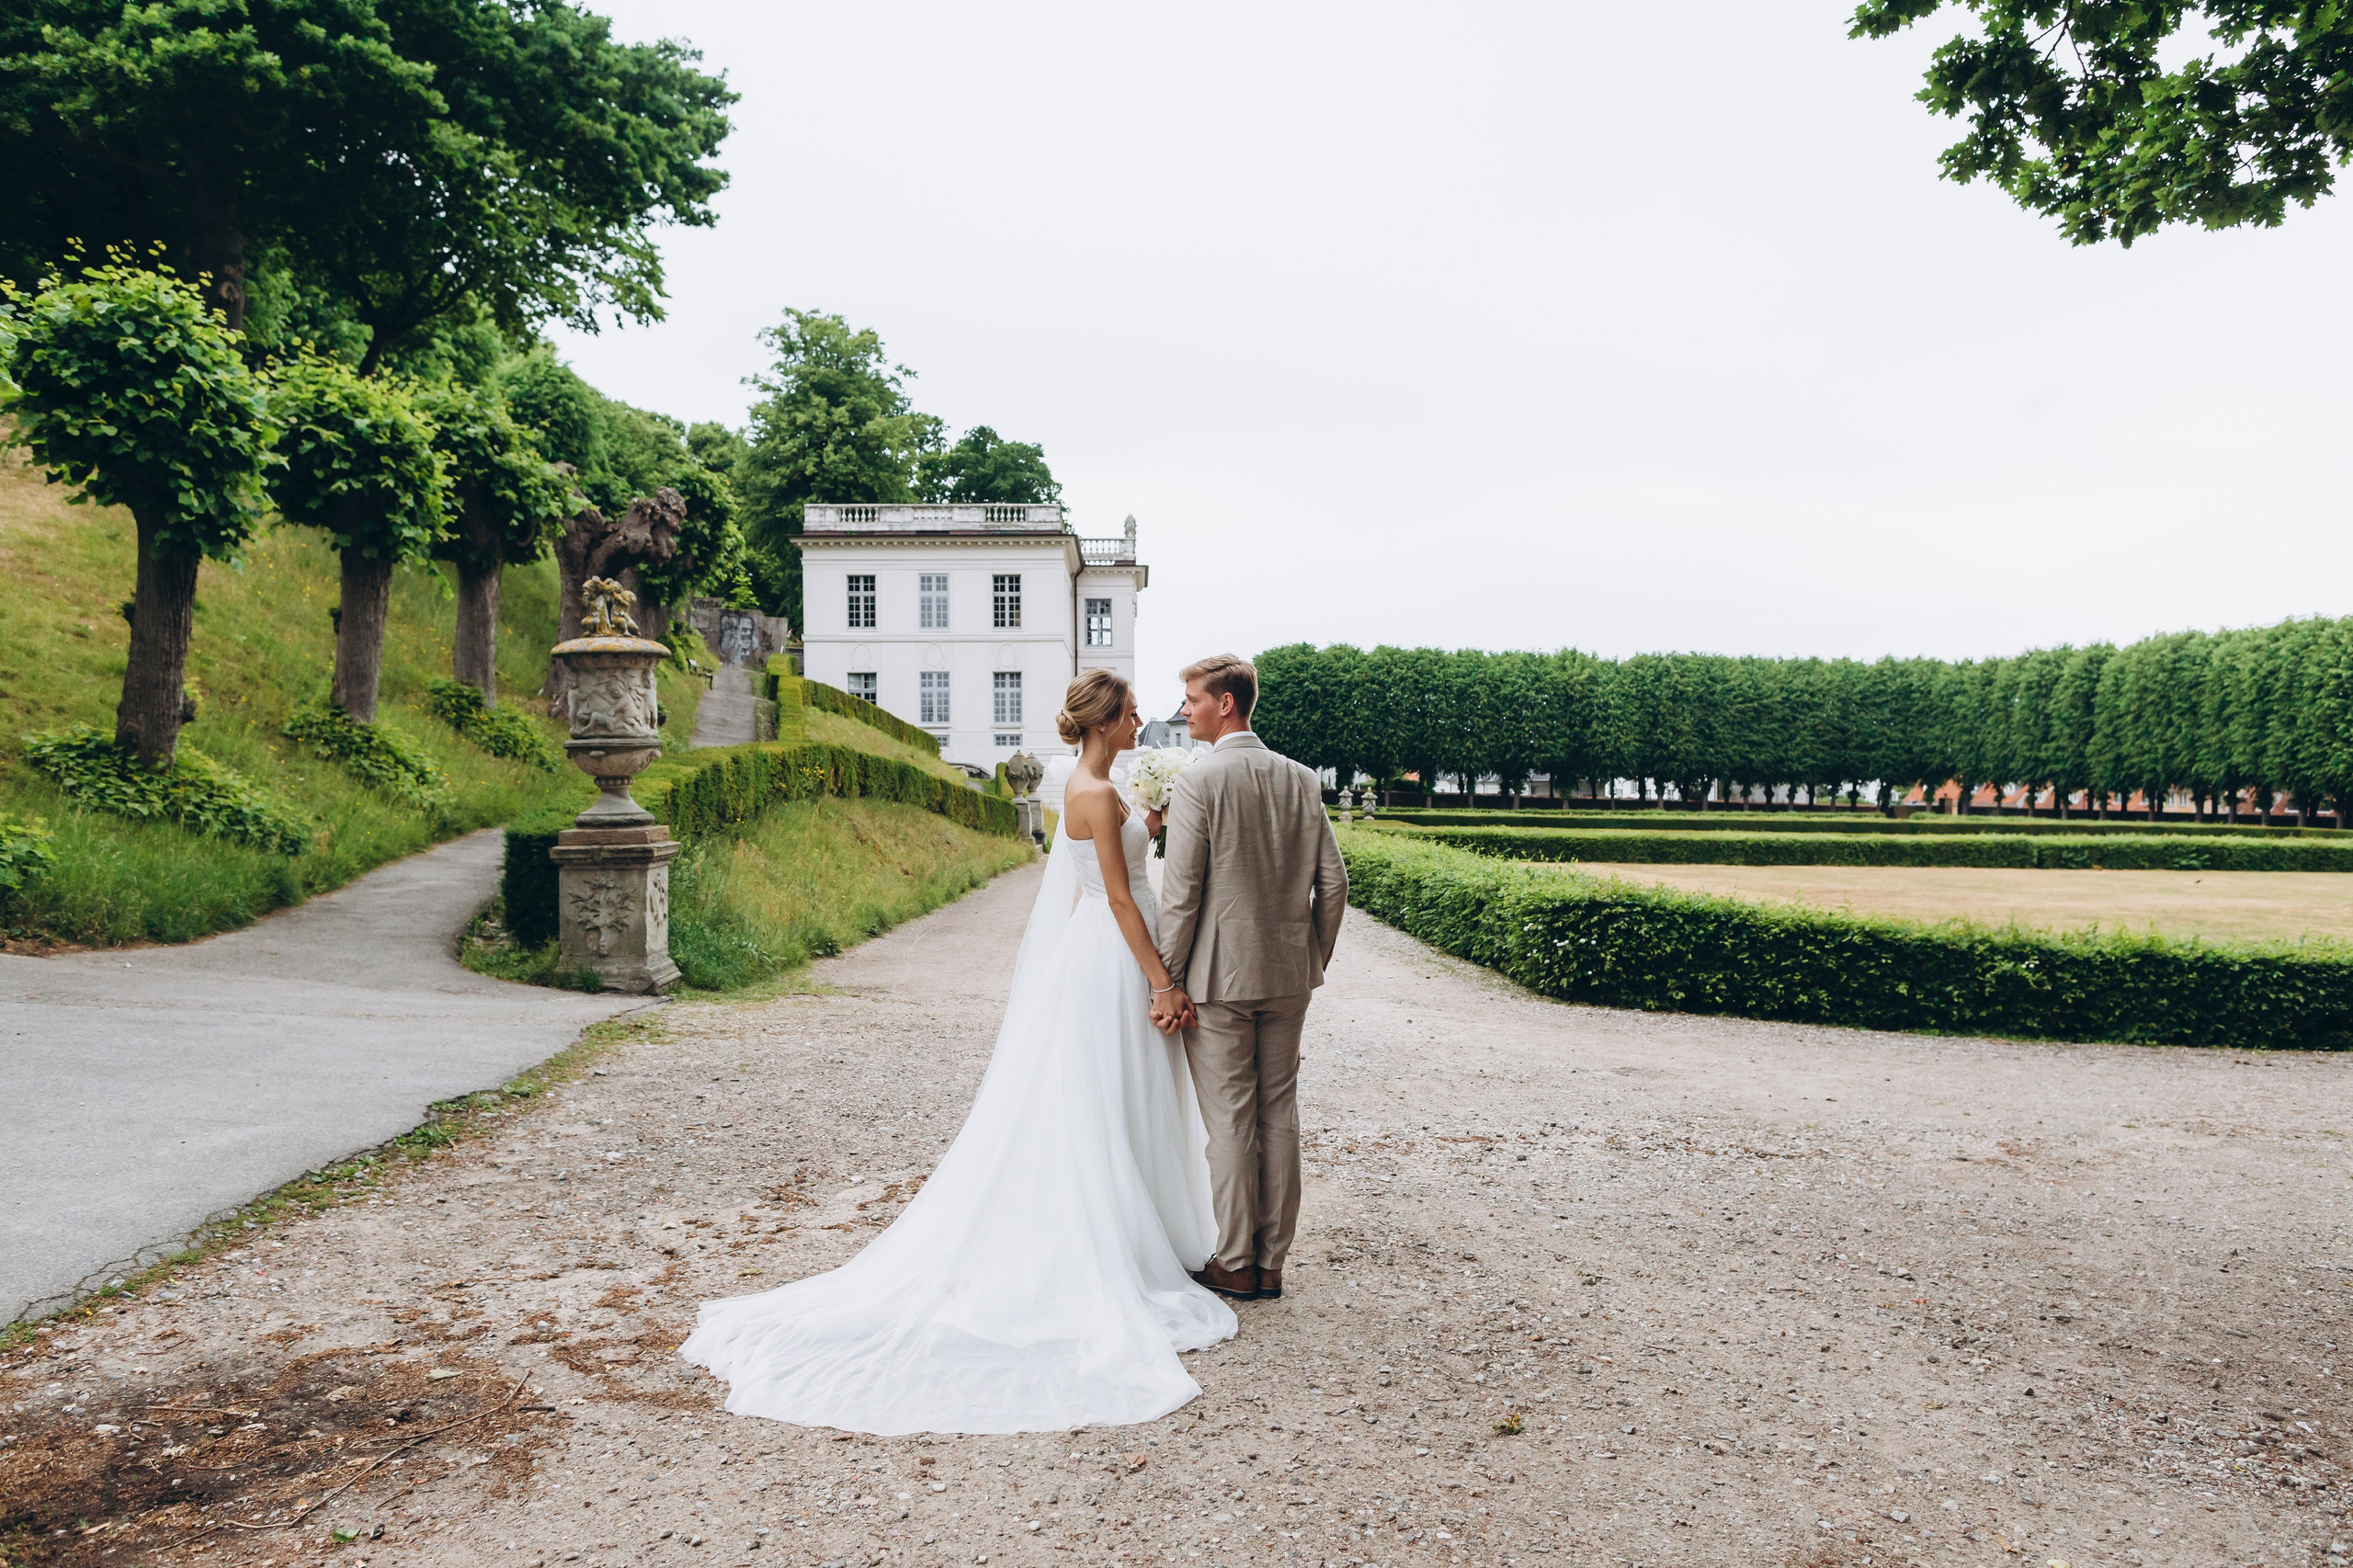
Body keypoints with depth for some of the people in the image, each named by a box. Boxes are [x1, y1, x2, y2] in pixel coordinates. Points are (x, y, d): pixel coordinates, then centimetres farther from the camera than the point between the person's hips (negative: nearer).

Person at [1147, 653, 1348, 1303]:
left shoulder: (1197, 781, -12)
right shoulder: (1301, 779, 4)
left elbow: (1181, 891, -14)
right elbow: (1333, 882, 5)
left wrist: (1168, 982, -8)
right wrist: (1313, 961, 15)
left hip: (1220, 978, -5)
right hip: (1288, 977, 5)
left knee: (1230, 1120, 4)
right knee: (1280, 1113, 12)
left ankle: (1236, 1266, 14)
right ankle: (1272, 1262, 21)